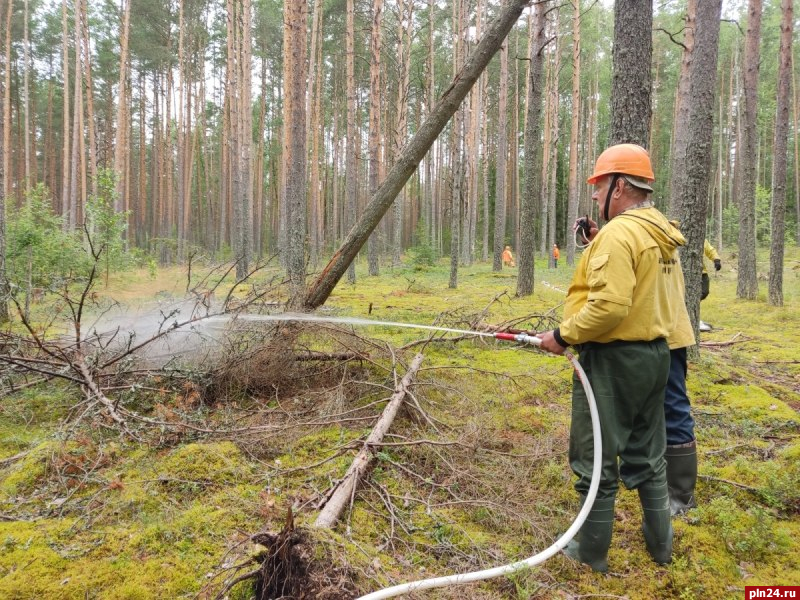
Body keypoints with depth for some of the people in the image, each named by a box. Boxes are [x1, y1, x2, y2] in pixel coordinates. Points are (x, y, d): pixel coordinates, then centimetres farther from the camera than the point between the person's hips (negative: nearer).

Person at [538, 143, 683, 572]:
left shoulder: (618, 233, -19)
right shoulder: (660, 235, 10)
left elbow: (609, 305, -28)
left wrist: (563, 335, -17)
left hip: (613, 359, -9)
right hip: (653, 354, 9)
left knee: (597, 460, 5)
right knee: (646, 455, 20)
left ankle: (592, 552, 19)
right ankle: (660, 543, 34)